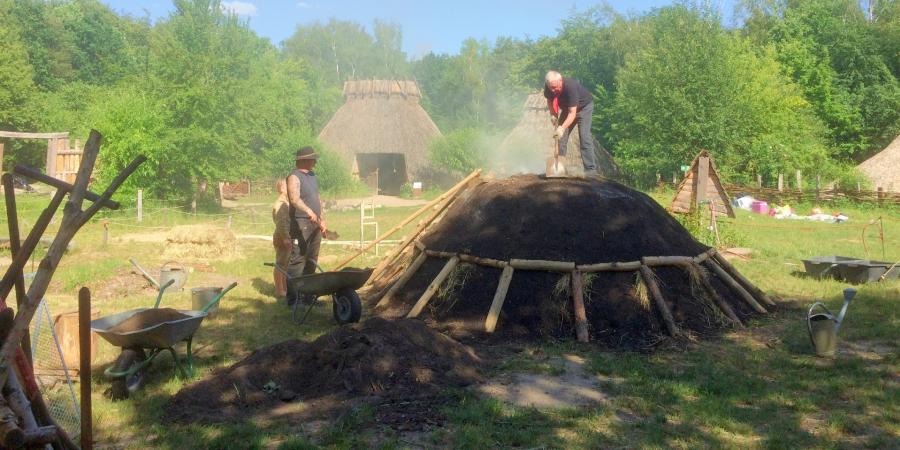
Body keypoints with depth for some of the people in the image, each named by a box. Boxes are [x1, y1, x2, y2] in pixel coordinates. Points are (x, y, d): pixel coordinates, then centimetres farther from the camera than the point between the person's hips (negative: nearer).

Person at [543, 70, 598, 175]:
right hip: (567, 107, 6)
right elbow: (550, 100, 3)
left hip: (584, 106, -6)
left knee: (584, 136, -18)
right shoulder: (548, 88, -22)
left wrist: (562, 128, -50)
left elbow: (572, 113, -40)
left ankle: (591, 168, -18)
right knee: (561, 137, -3)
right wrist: (552, 114, -13)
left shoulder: (570, 86, -39)